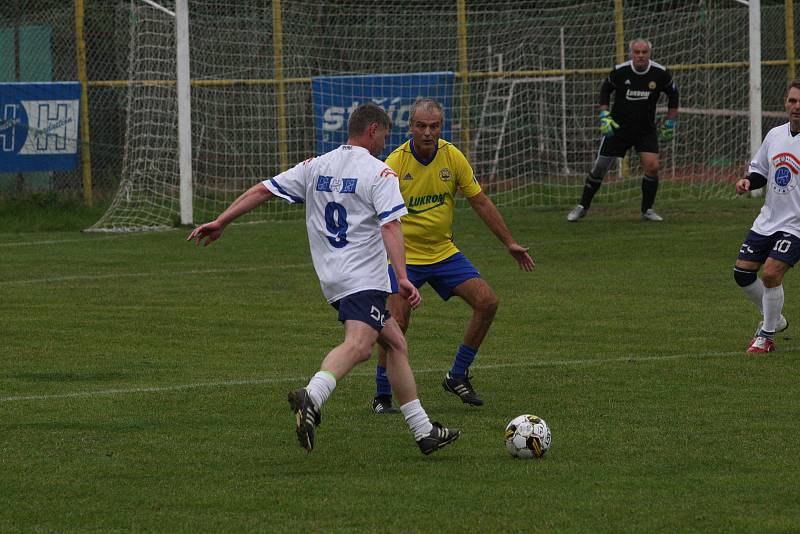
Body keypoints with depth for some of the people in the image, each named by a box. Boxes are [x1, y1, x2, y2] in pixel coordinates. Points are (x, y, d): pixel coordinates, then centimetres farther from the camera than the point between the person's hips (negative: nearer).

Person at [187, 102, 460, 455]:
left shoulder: (316, 167, 14)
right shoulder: (379, 173, -4)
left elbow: (263, 190, 11)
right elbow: (390, 226, -17)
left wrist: (220, 222, 16)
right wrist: (402, 278, -24)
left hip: (332, 278, 8)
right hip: (363, 278, -8)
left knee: (395, 344, 19)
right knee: (358, 344, -28)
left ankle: (424, 432, 20)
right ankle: (311, 397, -56)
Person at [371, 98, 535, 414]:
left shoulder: (452, 157, -4)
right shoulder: (395, 163, -16)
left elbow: (480, 202, 5)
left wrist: (510, 243, 7)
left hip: (443, 251, 5)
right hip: (404, 255, -5)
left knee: (487, 302, -7)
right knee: (396, 323, -19)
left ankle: (458, 377, 9)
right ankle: (382, 396, 1)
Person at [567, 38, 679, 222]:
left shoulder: (660, 73, -11)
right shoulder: (620, 72, -13)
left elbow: (673, 94, 7)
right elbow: (605, 89, 5)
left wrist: (669, 122, 6)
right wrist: (604, 116, -4)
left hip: (646, 129, 1)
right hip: (618, 126, 0)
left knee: (652, 166, -17)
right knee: (599, 168, 0)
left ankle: (647, 210, 1)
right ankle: (582, 207, 17)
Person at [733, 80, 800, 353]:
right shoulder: (775, 135, 6)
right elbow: (760, 170, 19)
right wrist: (748, 181, -1)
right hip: (767, 220, 7)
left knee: (771, 273, -19)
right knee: (742, 272, 5)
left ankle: (767, 335, 2)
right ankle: (774, 319, 28)